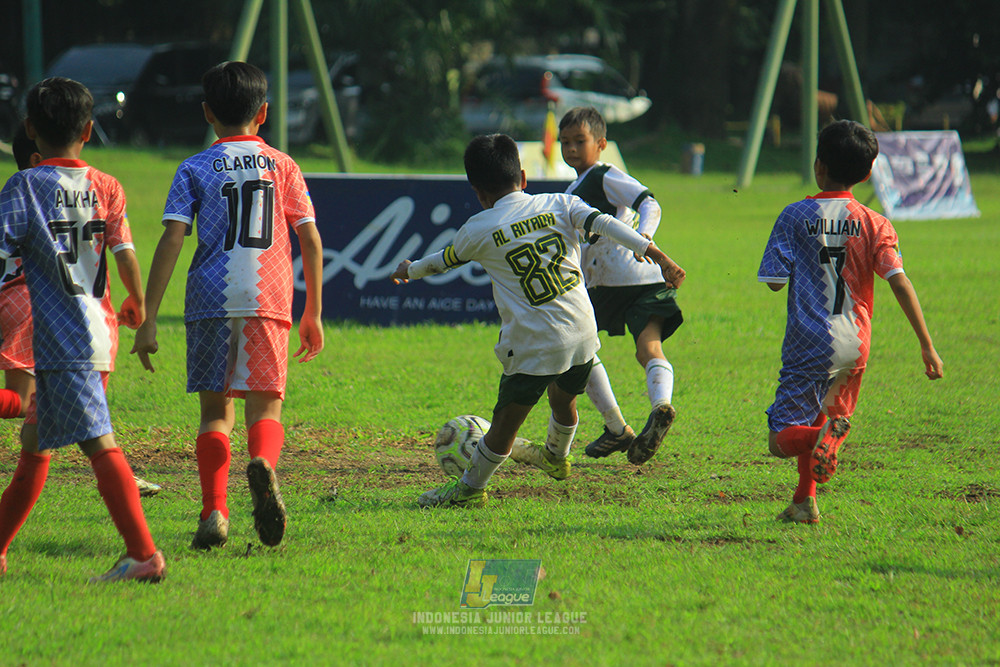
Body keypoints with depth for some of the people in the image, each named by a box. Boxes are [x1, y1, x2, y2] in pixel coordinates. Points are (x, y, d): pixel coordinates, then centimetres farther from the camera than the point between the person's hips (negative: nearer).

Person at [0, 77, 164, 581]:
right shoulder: (106, 188, 8)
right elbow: (126, 256, 6)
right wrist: (137, 305, 24)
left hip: (60, 337, -7)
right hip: (99, 329, 7)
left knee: (99, 443, -14)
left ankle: (144, 553, -24)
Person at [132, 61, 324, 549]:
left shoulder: (195, 170, 7)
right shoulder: (282, 166, 12)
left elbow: (171, 241, -3)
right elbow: (311, 241, 9)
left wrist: (148, 321, -4)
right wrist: (313, 314, 18)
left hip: (210, 303, 0)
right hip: (269, 302, 0)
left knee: (216, 411, 10)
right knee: (265, 409, 5)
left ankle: (213, 512, -6)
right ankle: (262, 464, -29)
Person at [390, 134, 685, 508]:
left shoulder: (479, 230, -3)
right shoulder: (560, 205, 3)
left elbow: (443, 261, 15)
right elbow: (606, 224, -8)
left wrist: (410, 270, 35)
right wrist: (656, 255, -11)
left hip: (533, 344, -5)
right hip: (583, 335, 5)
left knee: (507, 418, 6)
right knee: (563, 400, 30)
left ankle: (471, 487, 19)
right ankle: (556, 457, 54)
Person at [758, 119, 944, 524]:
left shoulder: (796, 216, -4)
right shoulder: (874, 223, 1)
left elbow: (774, 280, -5)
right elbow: (899, 282, -8)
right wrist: (926, 345, -9)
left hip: (811, 345, -4)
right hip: (856, 344, 4)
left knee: (782, 438, -3)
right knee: (817, 417, 25)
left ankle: (822, 436, -33)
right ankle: (804, 501, 16)